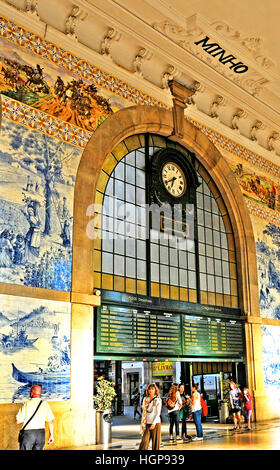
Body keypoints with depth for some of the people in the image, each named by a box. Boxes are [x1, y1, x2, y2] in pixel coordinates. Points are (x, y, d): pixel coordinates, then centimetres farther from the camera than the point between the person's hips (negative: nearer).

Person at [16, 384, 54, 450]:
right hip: (41, 432, 3)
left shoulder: (27, 404, -4)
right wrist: (51, 435, 9)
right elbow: (50, 421, 2)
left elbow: (18, 421, -3)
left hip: (28, 432, -3)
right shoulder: (45, 404, 3)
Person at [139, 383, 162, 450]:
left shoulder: (158, 400, -1)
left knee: (155, 442, 0)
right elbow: (144, 412, 14)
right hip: (147, 424, 3)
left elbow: (158, 413, -5)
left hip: (156, 423, -3)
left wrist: (153, 423, -14)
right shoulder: (145, 399, 10)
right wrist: (142, 424, 9)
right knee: (144, 441, -7)